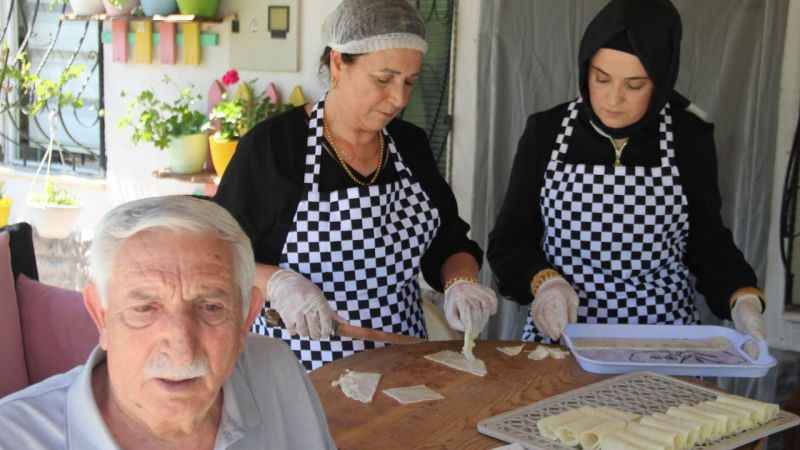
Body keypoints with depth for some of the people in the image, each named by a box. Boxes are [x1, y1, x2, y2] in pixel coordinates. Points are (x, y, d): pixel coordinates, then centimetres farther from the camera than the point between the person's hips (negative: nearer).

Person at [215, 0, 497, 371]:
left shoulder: (411, 145, 2)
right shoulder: (270, 147, -14)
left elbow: (449, 243, 9)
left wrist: (460, 284, -12)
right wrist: (276, 283, -27)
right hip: (301, 367, -4)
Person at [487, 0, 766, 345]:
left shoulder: (689, 139, 0)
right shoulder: (546, 131, 0)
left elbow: (708, 239, 10)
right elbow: (509, 239, 5)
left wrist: (744, 298, -7)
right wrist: (543, 281, -14)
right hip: (559, 338, 0)